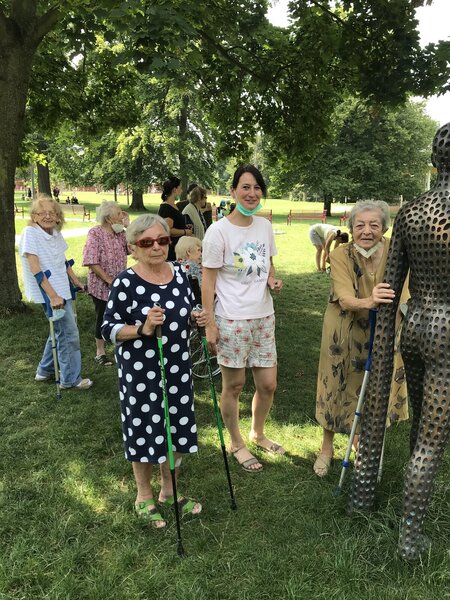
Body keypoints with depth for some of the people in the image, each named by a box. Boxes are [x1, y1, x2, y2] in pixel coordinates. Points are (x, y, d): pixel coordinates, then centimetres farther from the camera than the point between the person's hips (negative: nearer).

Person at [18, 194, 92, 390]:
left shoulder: (56, 233, 4)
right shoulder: (30, 233, -17)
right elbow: (35, 267, -23)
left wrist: (75, 280, 18)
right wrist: (53, 296, -27)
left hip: (62, 289, 8)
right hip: (49, 293, -8)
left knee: (60, 330, 19)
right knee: (69, 333, -2)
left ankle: (45, 370, 36)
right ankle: (71, 379, 12)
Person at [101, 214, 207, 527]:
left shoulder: (179, 273, 0)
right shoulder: (125, 282, -17)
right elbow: (108, 329, -14)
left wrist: (197, 318, -9)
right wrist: (142, 329, -30)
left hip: (178, 367, 6)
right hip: (141, 373, -5)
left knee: (177, 429, 17)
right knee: (145, 431, 10)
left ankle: (169, 490, 42)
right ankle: (144, 496, 36)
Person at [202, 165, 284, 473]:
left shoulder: (265, 226, 5)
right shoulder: (218, 231, -12)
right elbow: (208, 282, -10)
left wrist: (273, 279, -3)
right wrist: (210, 325, -14)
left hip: (264, 317, 6)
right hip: (232, 320, -5)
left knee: (268, 384, 13)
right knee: (234, 386, 8)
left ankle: (258, 434, 40)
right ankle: (237, 444, 31)